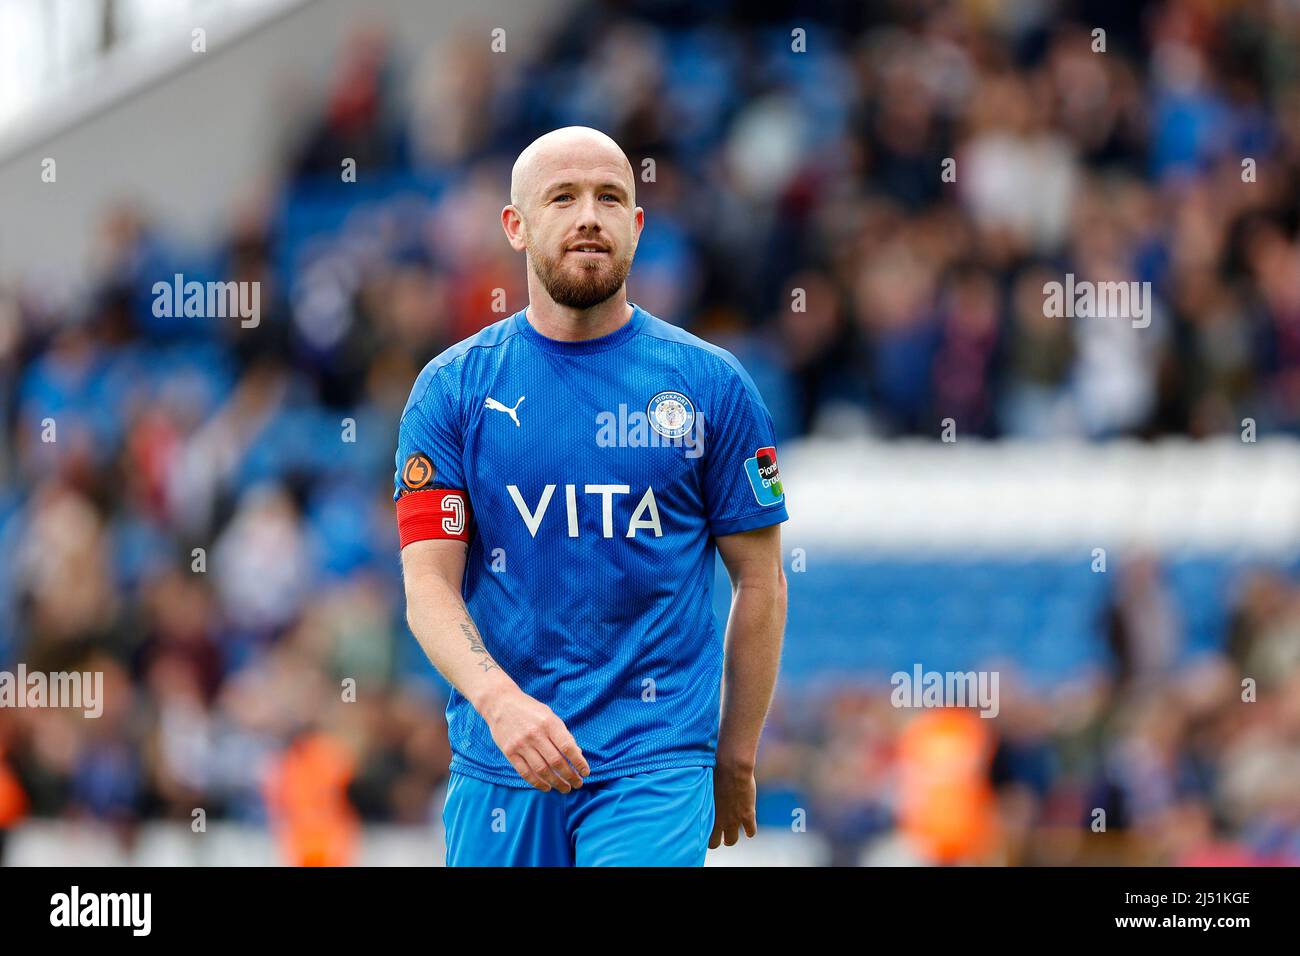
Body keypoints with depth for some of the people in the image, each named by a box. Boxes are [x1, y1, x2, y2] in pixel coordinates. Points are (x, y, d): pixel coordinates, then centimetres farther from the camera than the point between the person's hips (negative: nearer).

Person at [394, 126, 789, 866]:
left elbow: (760, 581, 8)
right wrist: (500, 700, -22)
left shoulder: (713, 386, 3)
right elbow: (429, 584, -4)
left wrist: (736, 760, 8)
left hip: (655, 762, -2)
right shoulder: (452, 389, 3)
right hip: (496, 765, 2)